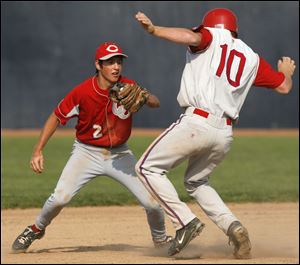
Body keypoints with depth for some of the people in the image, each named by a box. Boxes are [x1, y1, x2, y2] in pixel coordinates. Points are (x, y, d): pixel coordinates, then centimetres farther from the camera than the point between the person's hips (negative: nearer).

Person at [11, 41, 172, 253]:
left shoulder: (128, 87, -11)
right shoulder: (82, 92, -17)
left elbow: (156, 103, -19)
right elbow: (57, 117, -7)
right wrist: (38, 151, -11)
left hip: (120, 154, 2)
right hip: (86, 152, -2)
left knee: (153, 201, -9)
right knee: (60, 197, -21)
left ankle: (160, 239, 22)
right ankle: (36, 230, 10)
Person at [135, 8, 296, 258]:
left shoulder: (211, 37, 7)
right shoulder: (252, 58, 19)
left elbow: (190, 36, -16)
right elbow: (284, 86, 24)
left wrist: (153, 29, -15)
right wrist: (287, 71, 46)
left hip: (197, 122, -6)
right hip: (225, 133, 6)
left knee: (148, 167, 3)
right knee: (196, 181, 26)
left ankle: (185, 221, -11)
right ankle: (233, 227, 4)